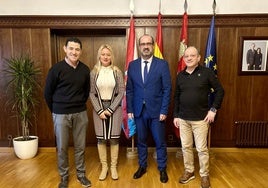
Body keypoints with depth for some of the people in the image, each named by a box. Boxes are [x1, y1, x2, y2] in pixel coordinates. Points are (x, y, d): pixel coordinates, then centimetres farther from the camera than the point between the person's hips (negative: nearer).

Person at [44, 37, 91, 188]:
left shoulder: (85, 70, 0)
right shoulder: (56, 69, -9)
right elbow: (48, 93, -1)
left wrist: (80, 105, 12)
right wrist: (55, 111, 6)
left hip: (81, 113, 2)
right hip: (61, 114, -2)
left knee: (80, 146, 12)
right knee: (62, 147, 11)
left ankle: (81, 174, 31)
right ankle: (64, 176, 31)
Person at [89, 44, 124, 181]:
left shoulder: (117, 72, -1)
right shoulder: (94, 72, 2)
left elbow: (121, 92, -4)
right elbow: (91, 93, 0)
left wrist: (110, 109, -10)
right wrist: (100, 110, -9)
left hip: (114, 108, -1)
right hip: (99, 108, 1)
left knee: (114, 138, 5)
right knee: (101, 138, 6)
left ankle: (113, 167, 22)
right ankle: (104, 167, 24)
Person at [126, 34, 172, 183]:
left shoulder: (162, 64, -4)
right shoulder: (132, 65, 4)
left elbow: (167, 89, -6)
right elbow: (129, 89, 5)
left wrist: (164, 111, -10)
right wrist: (130, 109, 1)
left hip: (157, 111, -2)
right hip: (139, 111, 3)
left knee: (160, 142, 10)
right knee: (141, 141, 15)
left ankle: (162, 169, 30)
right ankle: (142, 166, 35)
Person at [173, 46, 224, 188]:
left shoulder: (206, 72, -5)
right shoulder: (180, 75, 6)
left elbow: (220, 91, -2)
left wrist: (213, 109, -8)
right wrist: (175, 115, 6)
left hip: (200, 118, -3)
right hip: (183, 118, 4)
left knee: (202, 148, 5)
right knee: (186, 147, 12)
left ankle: (204, 175, 26)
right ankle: (189, 171, 31)